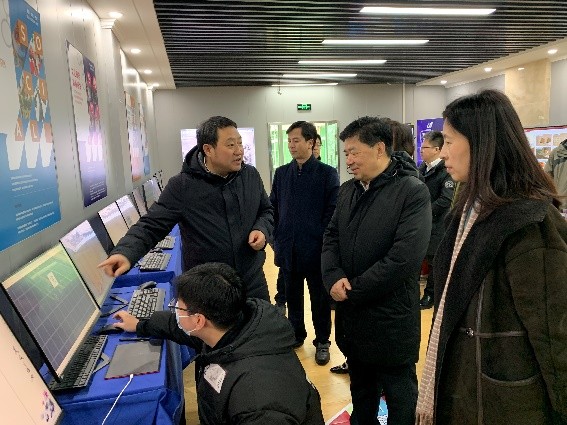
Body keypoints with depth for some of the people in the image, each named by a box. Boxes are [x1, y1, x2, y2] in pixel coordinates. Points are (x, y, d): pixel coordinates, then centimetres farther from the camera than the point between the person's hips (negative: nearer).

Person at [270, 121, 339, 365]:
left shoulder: (327, 173, -5)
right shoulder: (281, 173, 6)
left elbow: (333, 211, -6)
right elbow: (273, 208, 9)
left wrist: (322, 240, -12)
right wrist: (277, 238, 2)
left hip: (315, 248, -3)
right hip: (288, 249, 4)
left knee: (319, 296, 10)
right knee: (292, 294, 16)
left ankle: (322, 341, 26)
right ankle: (296, 334, 35)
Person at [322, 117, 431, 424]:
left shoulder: (412, 192, -16)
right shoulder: (348, 190, 6)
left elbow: (404, 257, -23)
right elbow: (331, 237, 7)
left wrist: (353, 289, -17)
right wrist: (333, 277, -13)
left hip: (391, 317, -6)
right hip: (351, 314, 6)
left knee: (399, 396, 15)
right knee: (360, 388, 25)